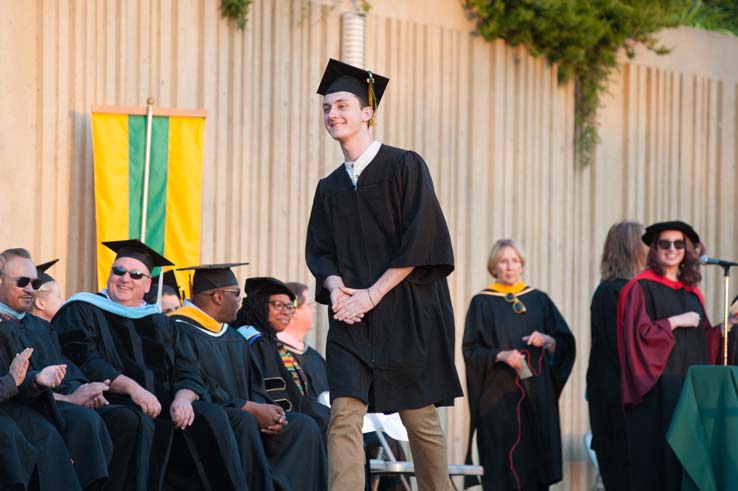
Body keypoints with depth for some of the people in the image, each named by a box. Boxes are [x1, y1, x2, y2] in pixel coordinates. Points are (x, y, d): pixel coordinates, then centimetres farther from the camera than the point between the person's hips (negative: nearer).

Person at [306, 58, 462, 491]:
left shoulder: (404, 167, -2)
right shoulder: (330, 187, 15)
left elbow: (421, 240, -10)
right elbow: (319, 250, 13)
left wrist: (371, 295, -14)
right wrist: (336, 286, -10)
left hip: (408, 312, -4)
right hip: (352, 318, 4)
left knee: (420, 419, 3)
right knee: (344, 415, -12)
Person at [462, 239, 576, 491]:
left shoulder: (539, 300, 11)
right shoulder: (482, 303, 4)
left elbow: (565, 344, 8)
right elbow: (471, 351, -1)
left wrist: (547, 340, -12)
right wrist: (500, 355, -17)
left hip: (537, 394, 3)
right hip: (498, 397, -2)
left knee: (535, 461, -2)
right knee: (502, 467, -7)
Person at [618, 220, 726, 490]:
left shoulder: (692, 292, 16)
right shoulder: (642, 287, -3)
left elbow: (703, 340, 18)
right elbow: (637, 333, -13)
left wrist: (724, 328, 2)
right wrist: (674, 322, -13)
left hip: (692, 386, 6)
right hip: (657, 388, -6)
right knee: (658, 455, -8)